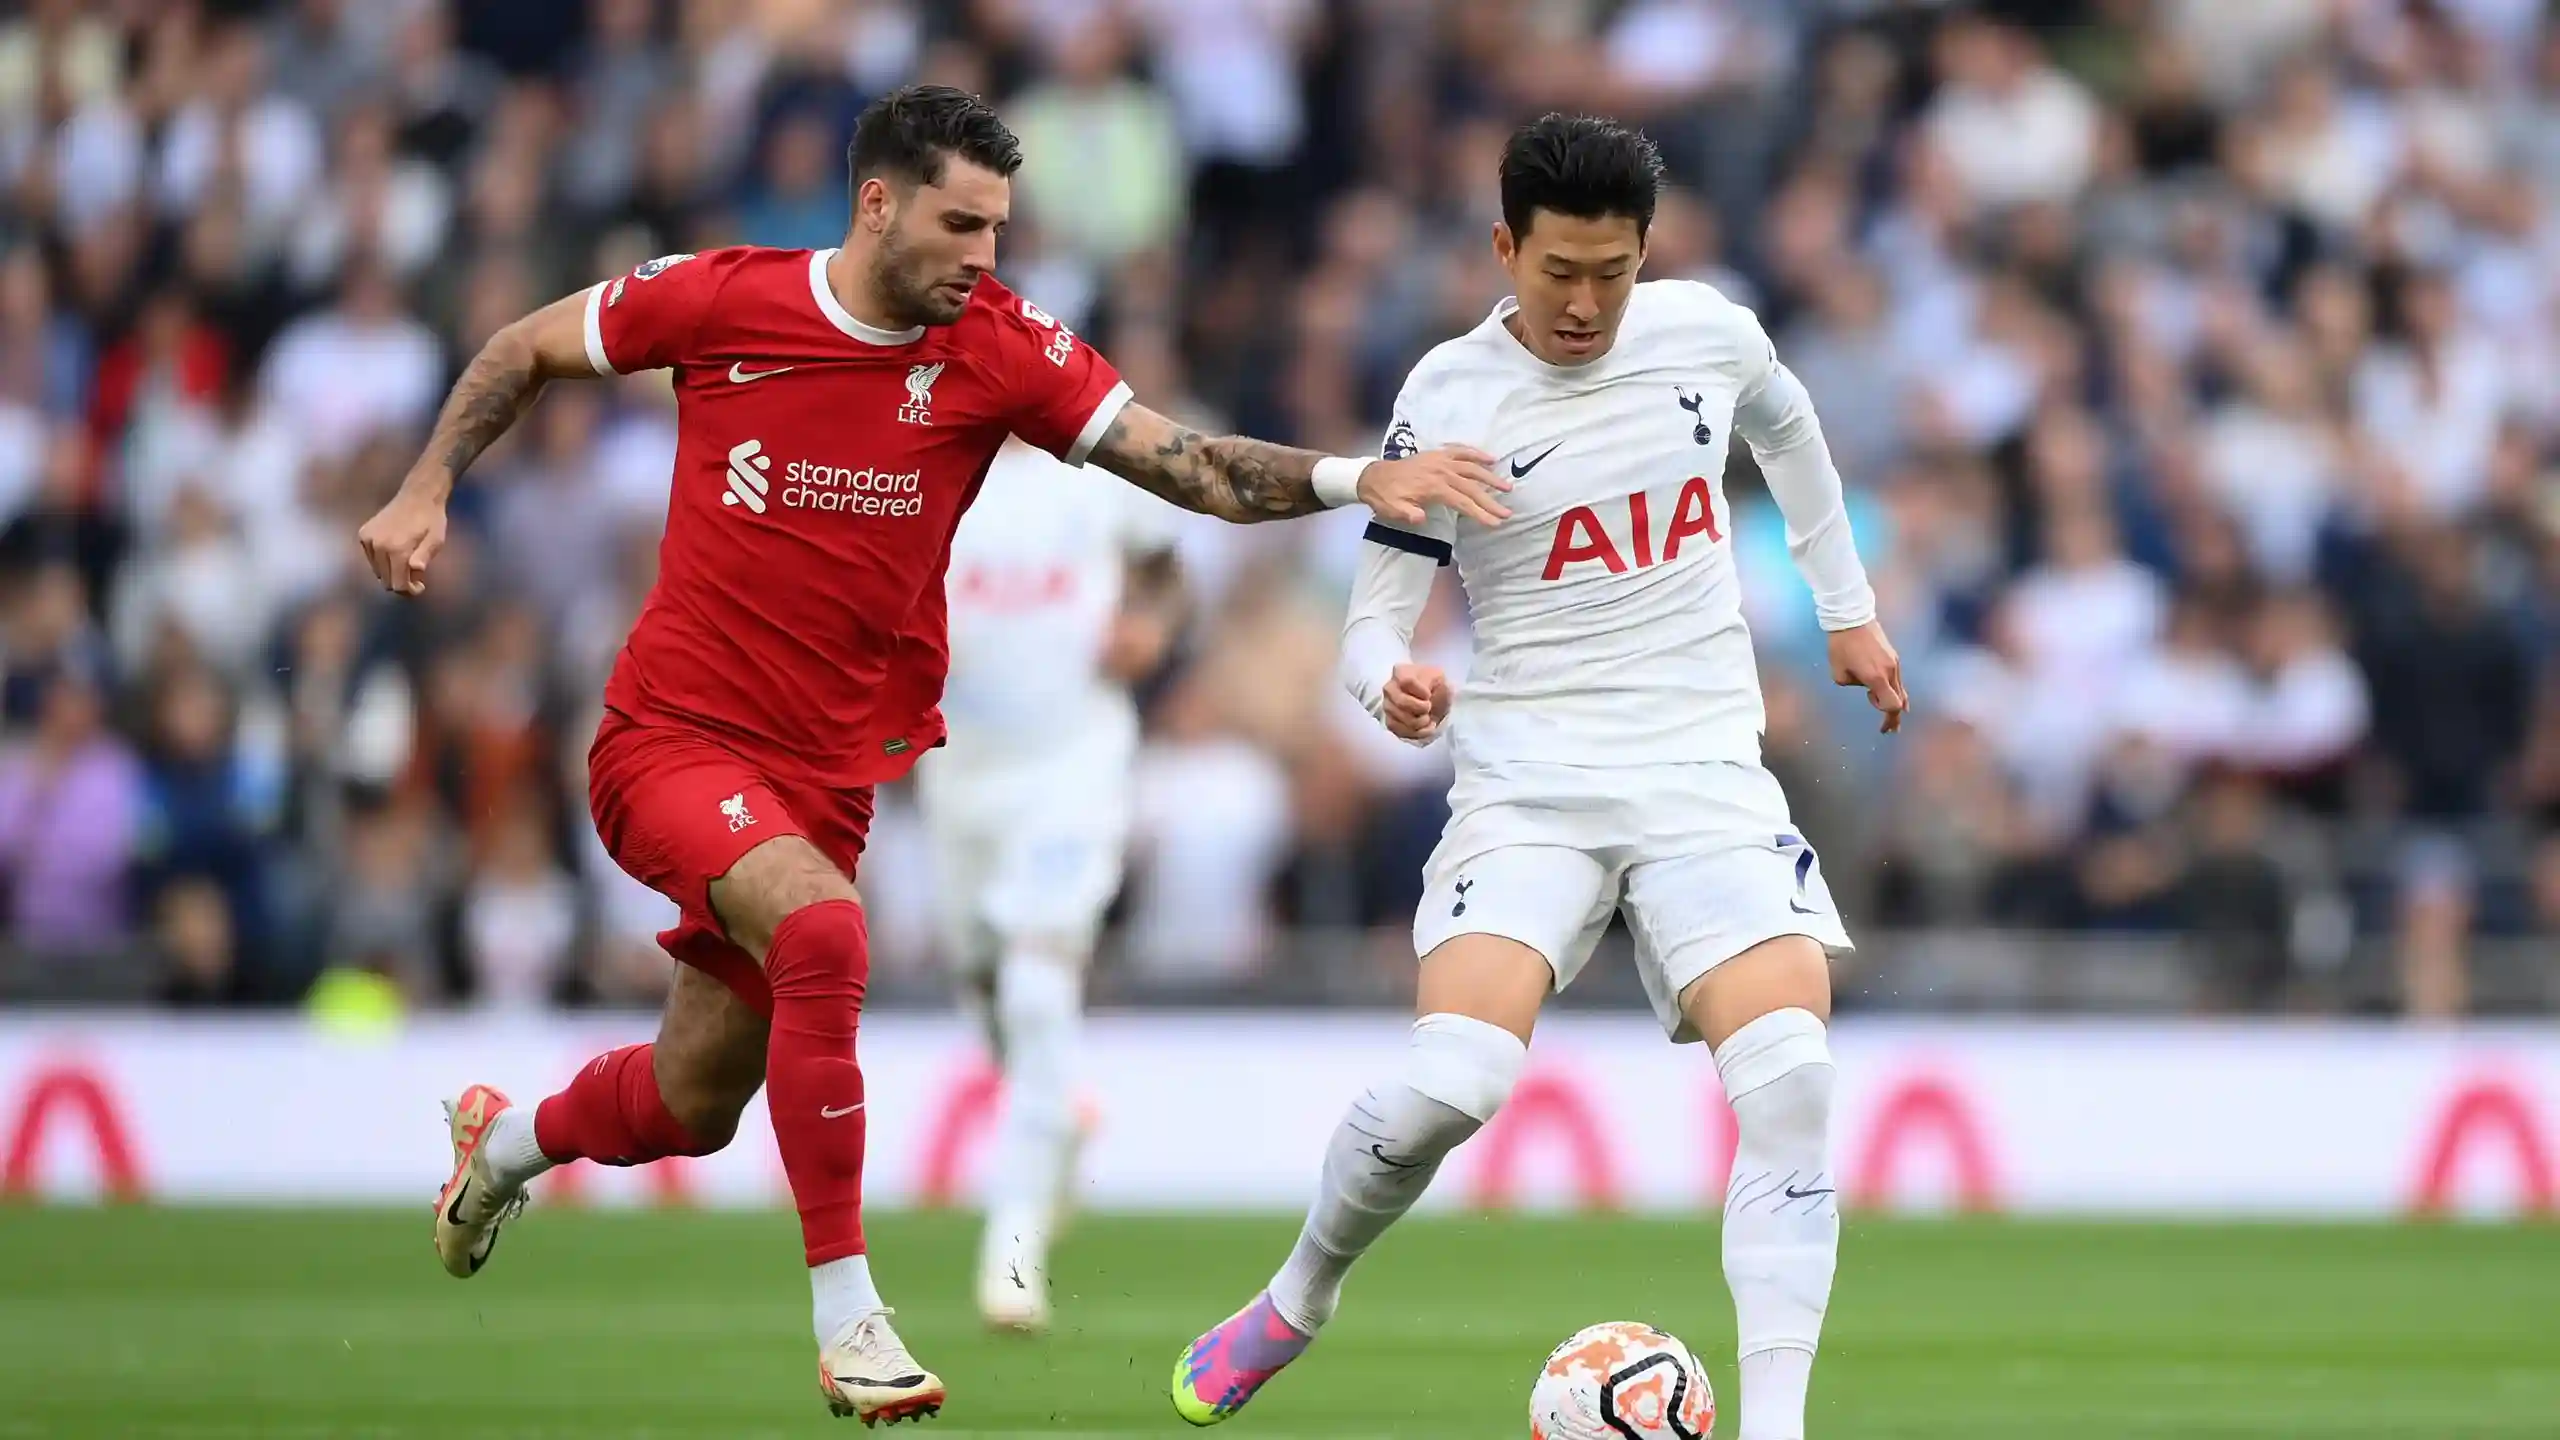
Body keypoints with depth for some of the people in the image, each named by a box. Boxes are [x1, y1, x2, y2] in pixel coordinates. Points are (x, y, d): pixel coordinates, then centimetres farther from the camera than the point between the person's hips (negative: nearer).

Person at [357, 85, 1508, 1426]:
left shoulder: (1001, 350, -7)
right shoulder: (724, 298, -11)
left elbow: (1187, 465, -13)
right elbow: (524, 350, 4)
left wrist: (1355, 479, -28)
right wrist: (425, 490, -5)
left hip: (827, 769, 4)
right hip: (671, 741, -4)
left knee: (695, 1106, 13)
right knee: (824, 930, -32)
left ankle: (507, 1141, 48)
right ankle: (847, 1316, -23)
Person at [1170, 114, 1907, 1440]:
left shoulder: (1708, 333, 1)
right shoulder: (1448, 400, -8)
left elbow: (1784, 426, 26)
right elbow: (1373, 620, -6)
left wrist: (1848, 609, 30)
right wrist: (1394, 683, -29)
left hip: (1706, 770, 3)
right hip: (1530, 778, -2)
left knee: (1790, 1079, -20)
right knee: (1450, 1084, -21)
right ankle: (1294, 1303, 9)